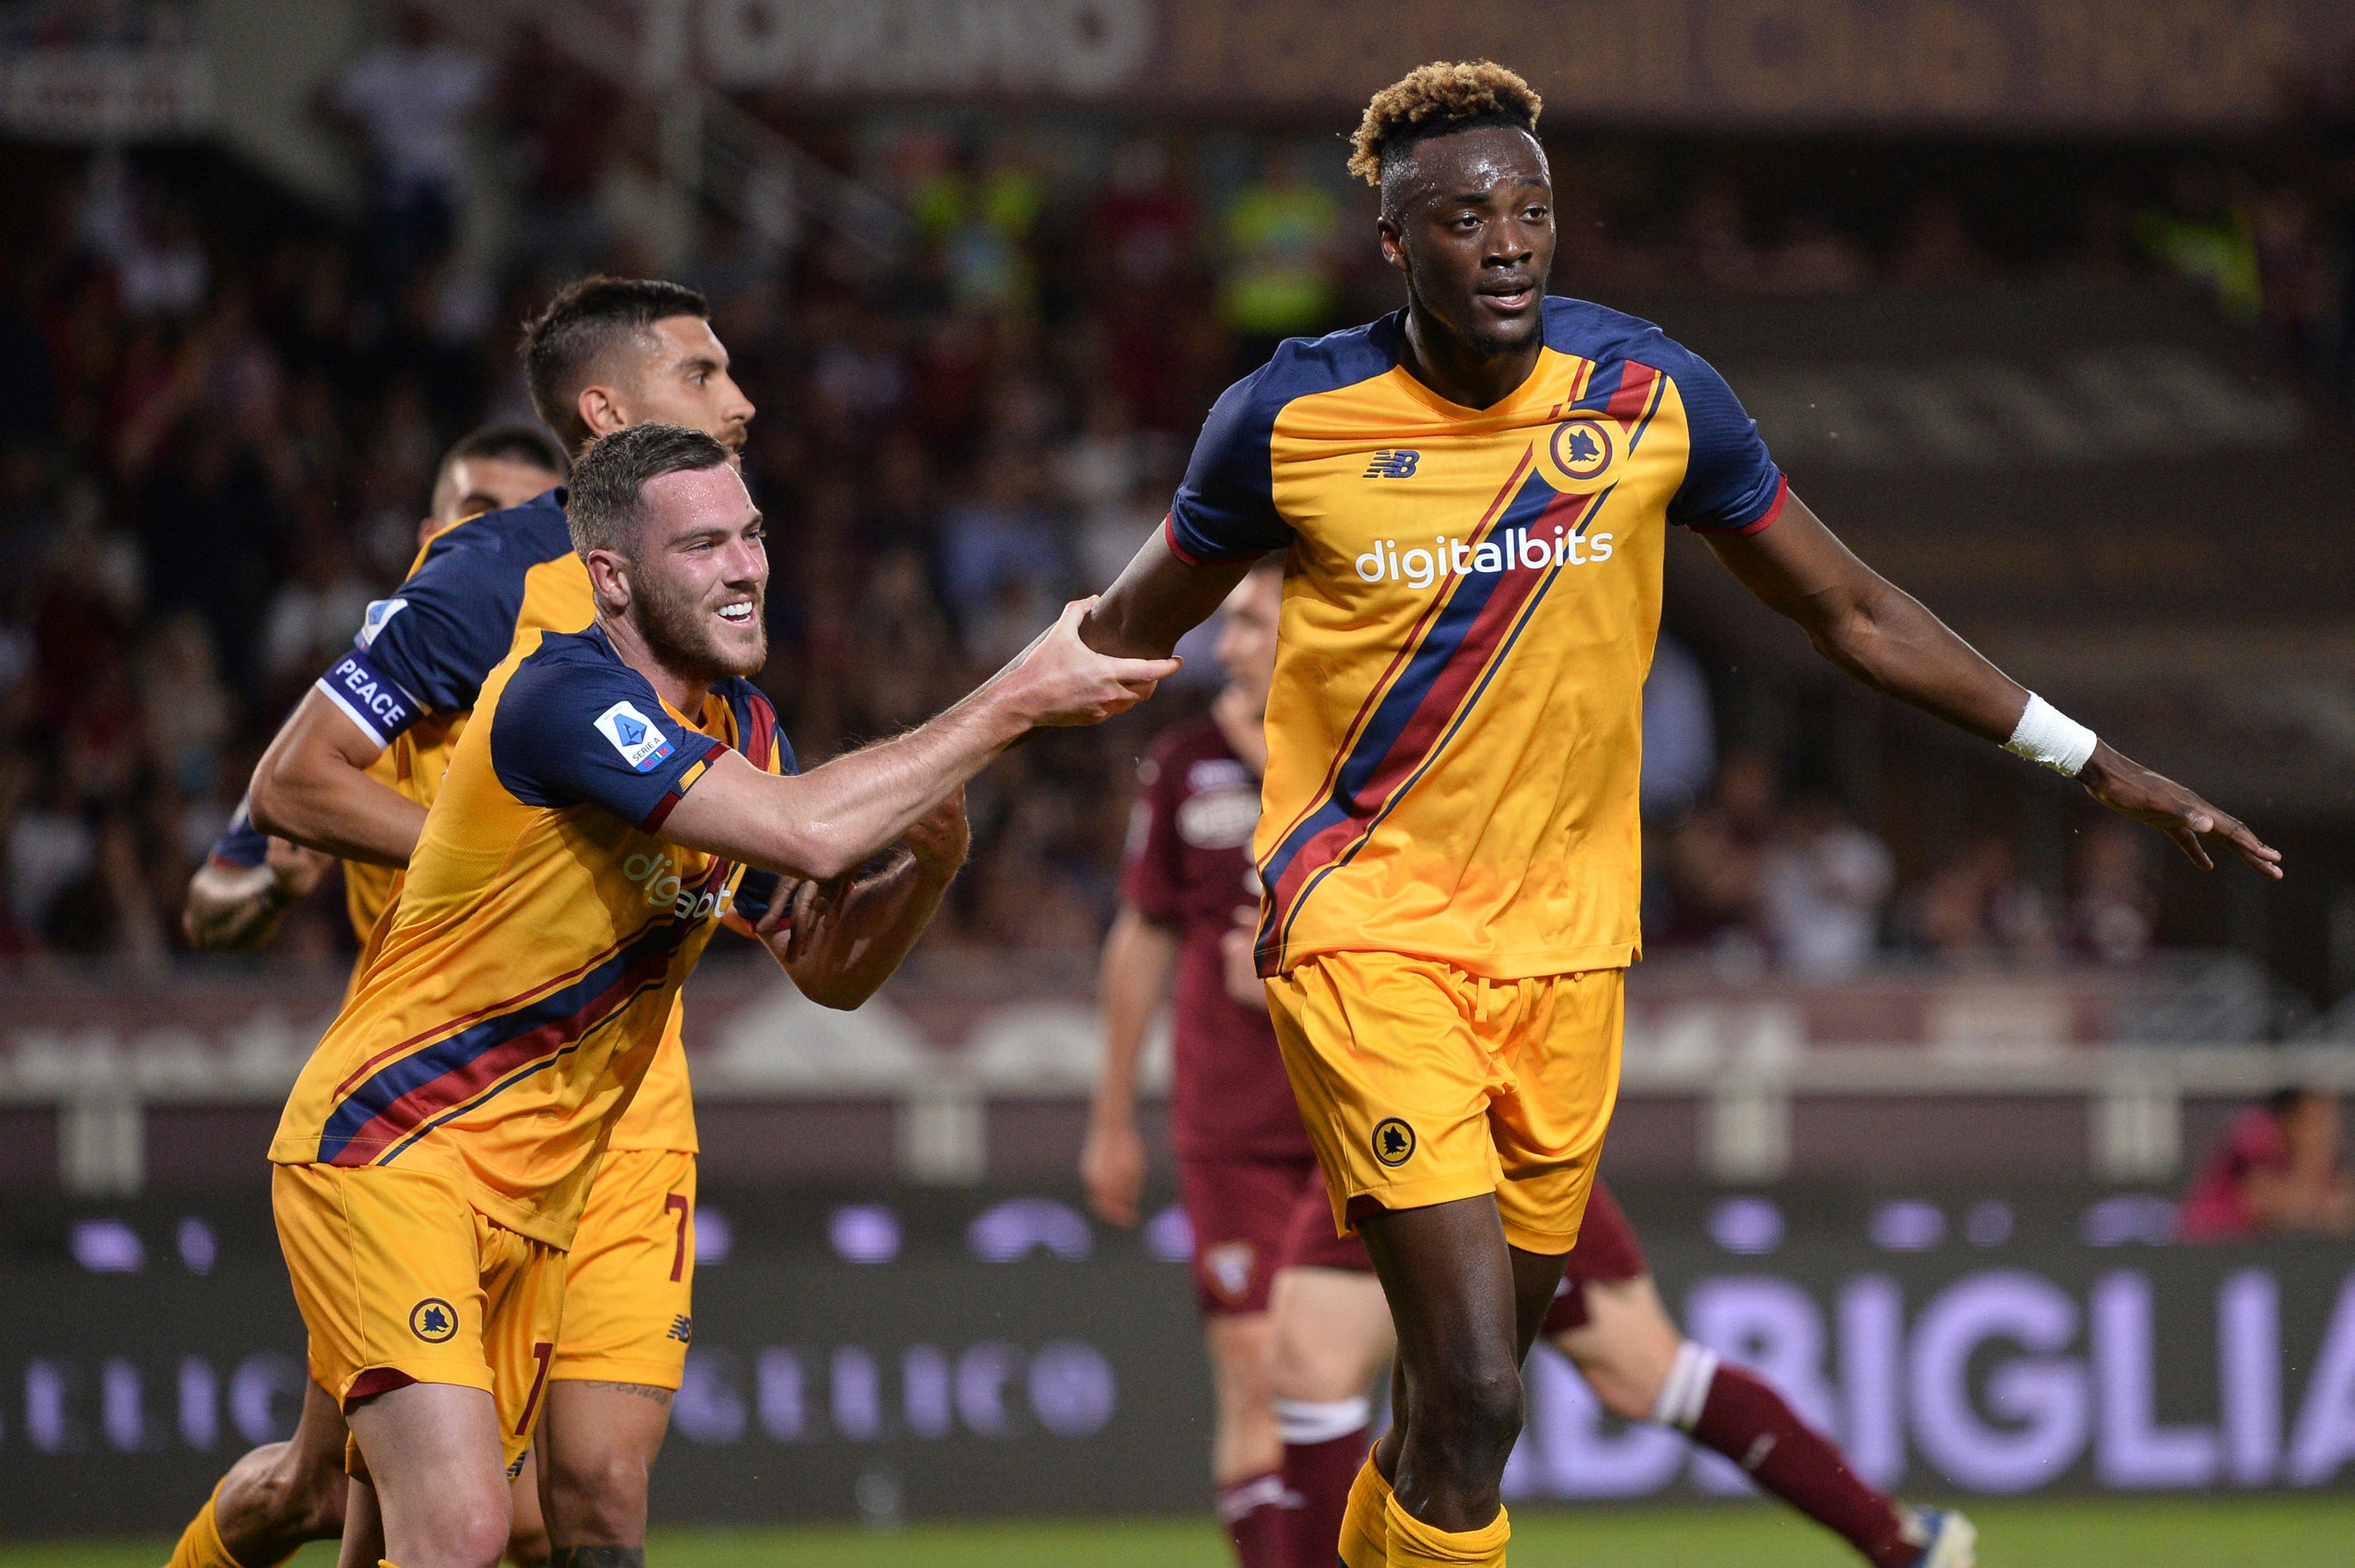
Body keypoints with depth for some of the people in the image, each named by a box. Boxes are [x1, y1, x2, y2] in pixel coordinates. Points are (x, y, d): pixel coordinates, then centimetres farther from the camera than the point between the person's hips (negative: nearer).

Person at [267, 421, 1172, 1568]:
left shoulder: (737, 727, 8)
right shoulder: (559, 693, -21)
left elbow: (828, 965, 14)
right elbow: (803, 830, -32)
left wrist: (931, 859, -7)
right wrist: (1018, 700, -26)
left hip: (531, 1192, 9)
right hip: (387, 1153, -8)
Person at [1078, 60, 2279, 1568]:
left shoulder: (1652, 395, -2)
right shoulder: (1292, 415, -7)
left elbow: (1855, 612, 10)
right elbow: (1134, 627, 10)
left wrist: (2096, 764, 10)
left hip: (1564, 936, 3)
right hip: (1364, 924, -3)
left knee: (1471, 1377, 9)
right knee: (1472, 1394, -17)